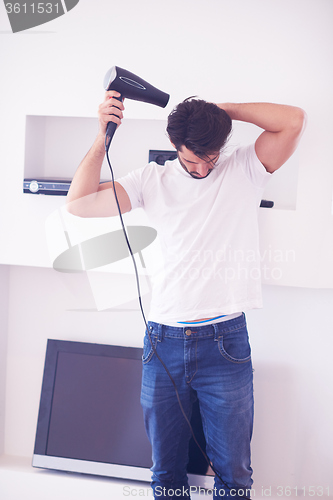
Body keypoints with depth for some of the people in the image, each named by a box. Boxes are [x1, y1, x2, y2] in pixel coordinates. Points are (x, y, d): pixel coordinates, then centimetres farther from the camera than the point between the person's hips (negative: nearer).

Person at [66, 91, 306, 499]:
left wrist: (222, 110, -3)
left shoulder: (243, 170, 3)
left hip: (225, 343, -2)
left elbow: (293, 121, -9)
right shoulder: (153, 179, 8)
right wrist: (104, 134, -5)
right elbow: (79, 203, 2)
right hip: (163, 340, 2)